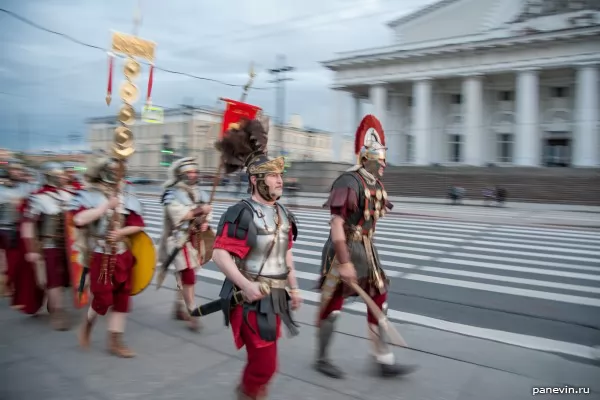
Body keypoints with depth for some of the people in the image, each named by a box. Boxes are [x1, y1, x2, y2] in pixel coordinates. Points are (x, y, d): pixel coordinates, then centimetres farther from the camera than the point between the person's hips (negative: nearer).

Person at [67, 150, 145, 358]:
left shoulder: (125, 195, 3)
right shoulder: (87, 195, -7)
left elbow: (138, 224, 3)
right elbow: (79, 219, -25)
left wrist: (121, 232, -15)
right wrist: (107, 206, -22)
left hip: (122, 255, 4)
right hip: (99, 255, -4)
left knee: (122, 297, 8)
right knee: (103, 298, -3)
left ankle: (115, 341, 21)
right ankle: (88, 323, 30)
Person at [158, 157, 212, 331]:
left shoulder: (200, 193, 10)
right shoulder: (172, 194, -10)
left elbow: (206, 213, 12)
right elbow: (178, 215, -22)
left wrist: (205, 222, -9)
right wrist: (199, 210, -16)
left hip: (196, 239, 7)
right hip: (180, 239, -6)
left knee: (185, 275, 16)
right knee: (188, 277, -8)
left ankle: (179, 308, 31)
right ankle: (192, 314, 0)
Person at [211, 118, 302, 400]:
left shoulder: (284, 214, 8)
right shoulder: (241, 214, -17)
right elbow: (219, 254, -21)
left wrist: (293, 287, 13)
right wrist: (245, 284, -28)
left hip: (276, 297, 8)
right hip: (252, 299, -7)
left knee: (261, 359, 21)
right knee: (265, 364, -2)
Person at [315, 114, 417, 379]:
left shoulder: (377, 185, 8)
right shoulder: (348, 182, -21)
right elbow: (336, 225, -25)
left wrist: (367, 254, 21)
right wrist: (344, 262, -28)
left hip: (366, 250, 9)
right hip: (344, 250, -9)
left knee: (379, 301, 10)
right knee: (332, 306, 5)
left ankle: (384, 361, 22)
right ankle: (322, 359, 24)